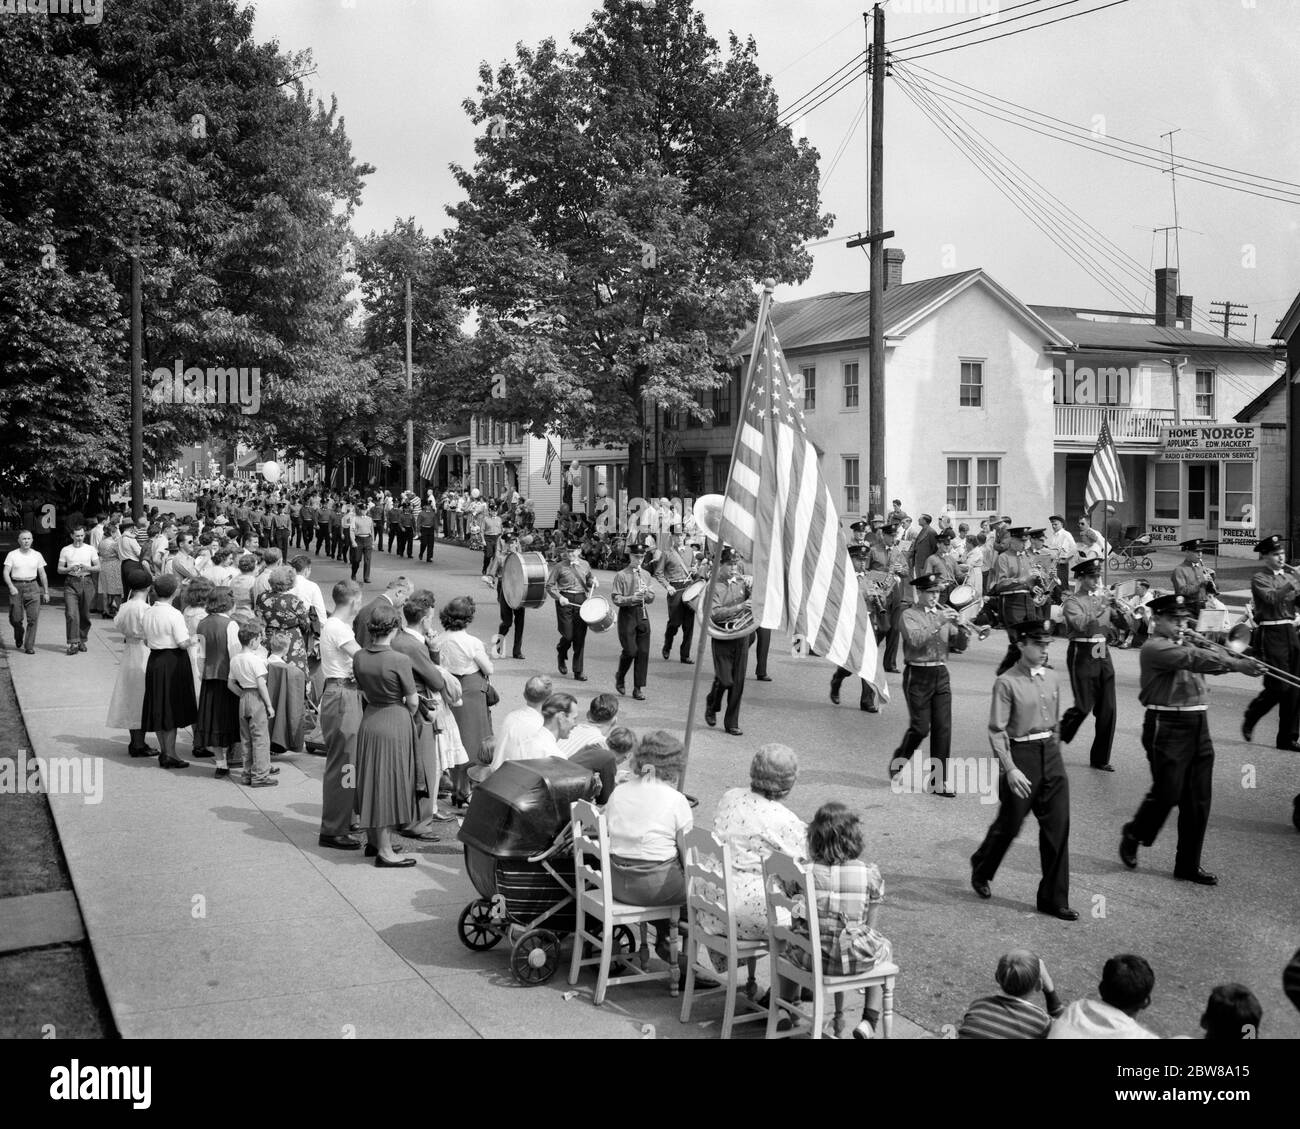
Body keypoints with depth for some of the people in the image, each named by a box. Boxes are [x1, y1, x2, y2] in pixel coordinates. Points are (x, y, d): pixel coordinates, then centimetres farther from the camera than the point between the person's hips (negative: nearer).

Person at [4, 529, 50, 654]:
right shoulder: (12, 555, 3)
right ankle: (19, 636, 33)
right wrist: (11, 586, -19)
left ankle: (29, 646, -3)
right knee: (16, 618, 0)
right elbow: (6, 573, -3)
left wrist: (46, 592, 9)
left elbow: (42, 574, 13)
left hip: (32, 587, 1)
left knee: (33, 618, -9)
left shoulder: (37, 555, 9)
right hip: (16, 587, -1)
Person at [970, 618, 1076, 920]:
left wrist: (1054, 750, 17)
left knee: (1058, 826, 3)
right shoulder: (1007, 683, -13)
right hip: (1021, 754, -5)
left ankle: (1054, 899, 12)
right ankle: (980, 871, 36)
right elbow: (996, 731, -14)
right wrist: (1010, 769, -20)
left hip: (1051, 754, 5)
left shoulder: (1051, 678, 6)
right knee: (1010, 824, 8)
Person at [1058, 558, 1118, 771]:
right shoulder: (1072, 602, -4)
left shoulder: (1103, 599, 15)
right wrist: (1100, 610, -29)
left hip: (1103, 655, 6)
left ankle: (1100, 758, 12)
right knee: (1084, 706, -9)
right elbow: (1080, 623, -23)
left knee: (1108, 708, 3)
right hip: (1082, 655, -6)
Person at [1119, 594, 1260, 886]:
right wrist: (1234, 663, -28)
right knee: (1167, 793, -5)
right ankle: (1132, 836, 22)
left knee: (1198, 801, 7)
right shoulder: (1154, 648, -10)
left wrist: (1236, 660, -9)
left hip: (1198, 726, 8)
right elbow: (1194, 659, -23)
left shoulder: (1185, 645, 20)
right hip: (1167, 727, -8)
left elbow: (1210, 660, 10)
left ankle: (1188, 865, 15)